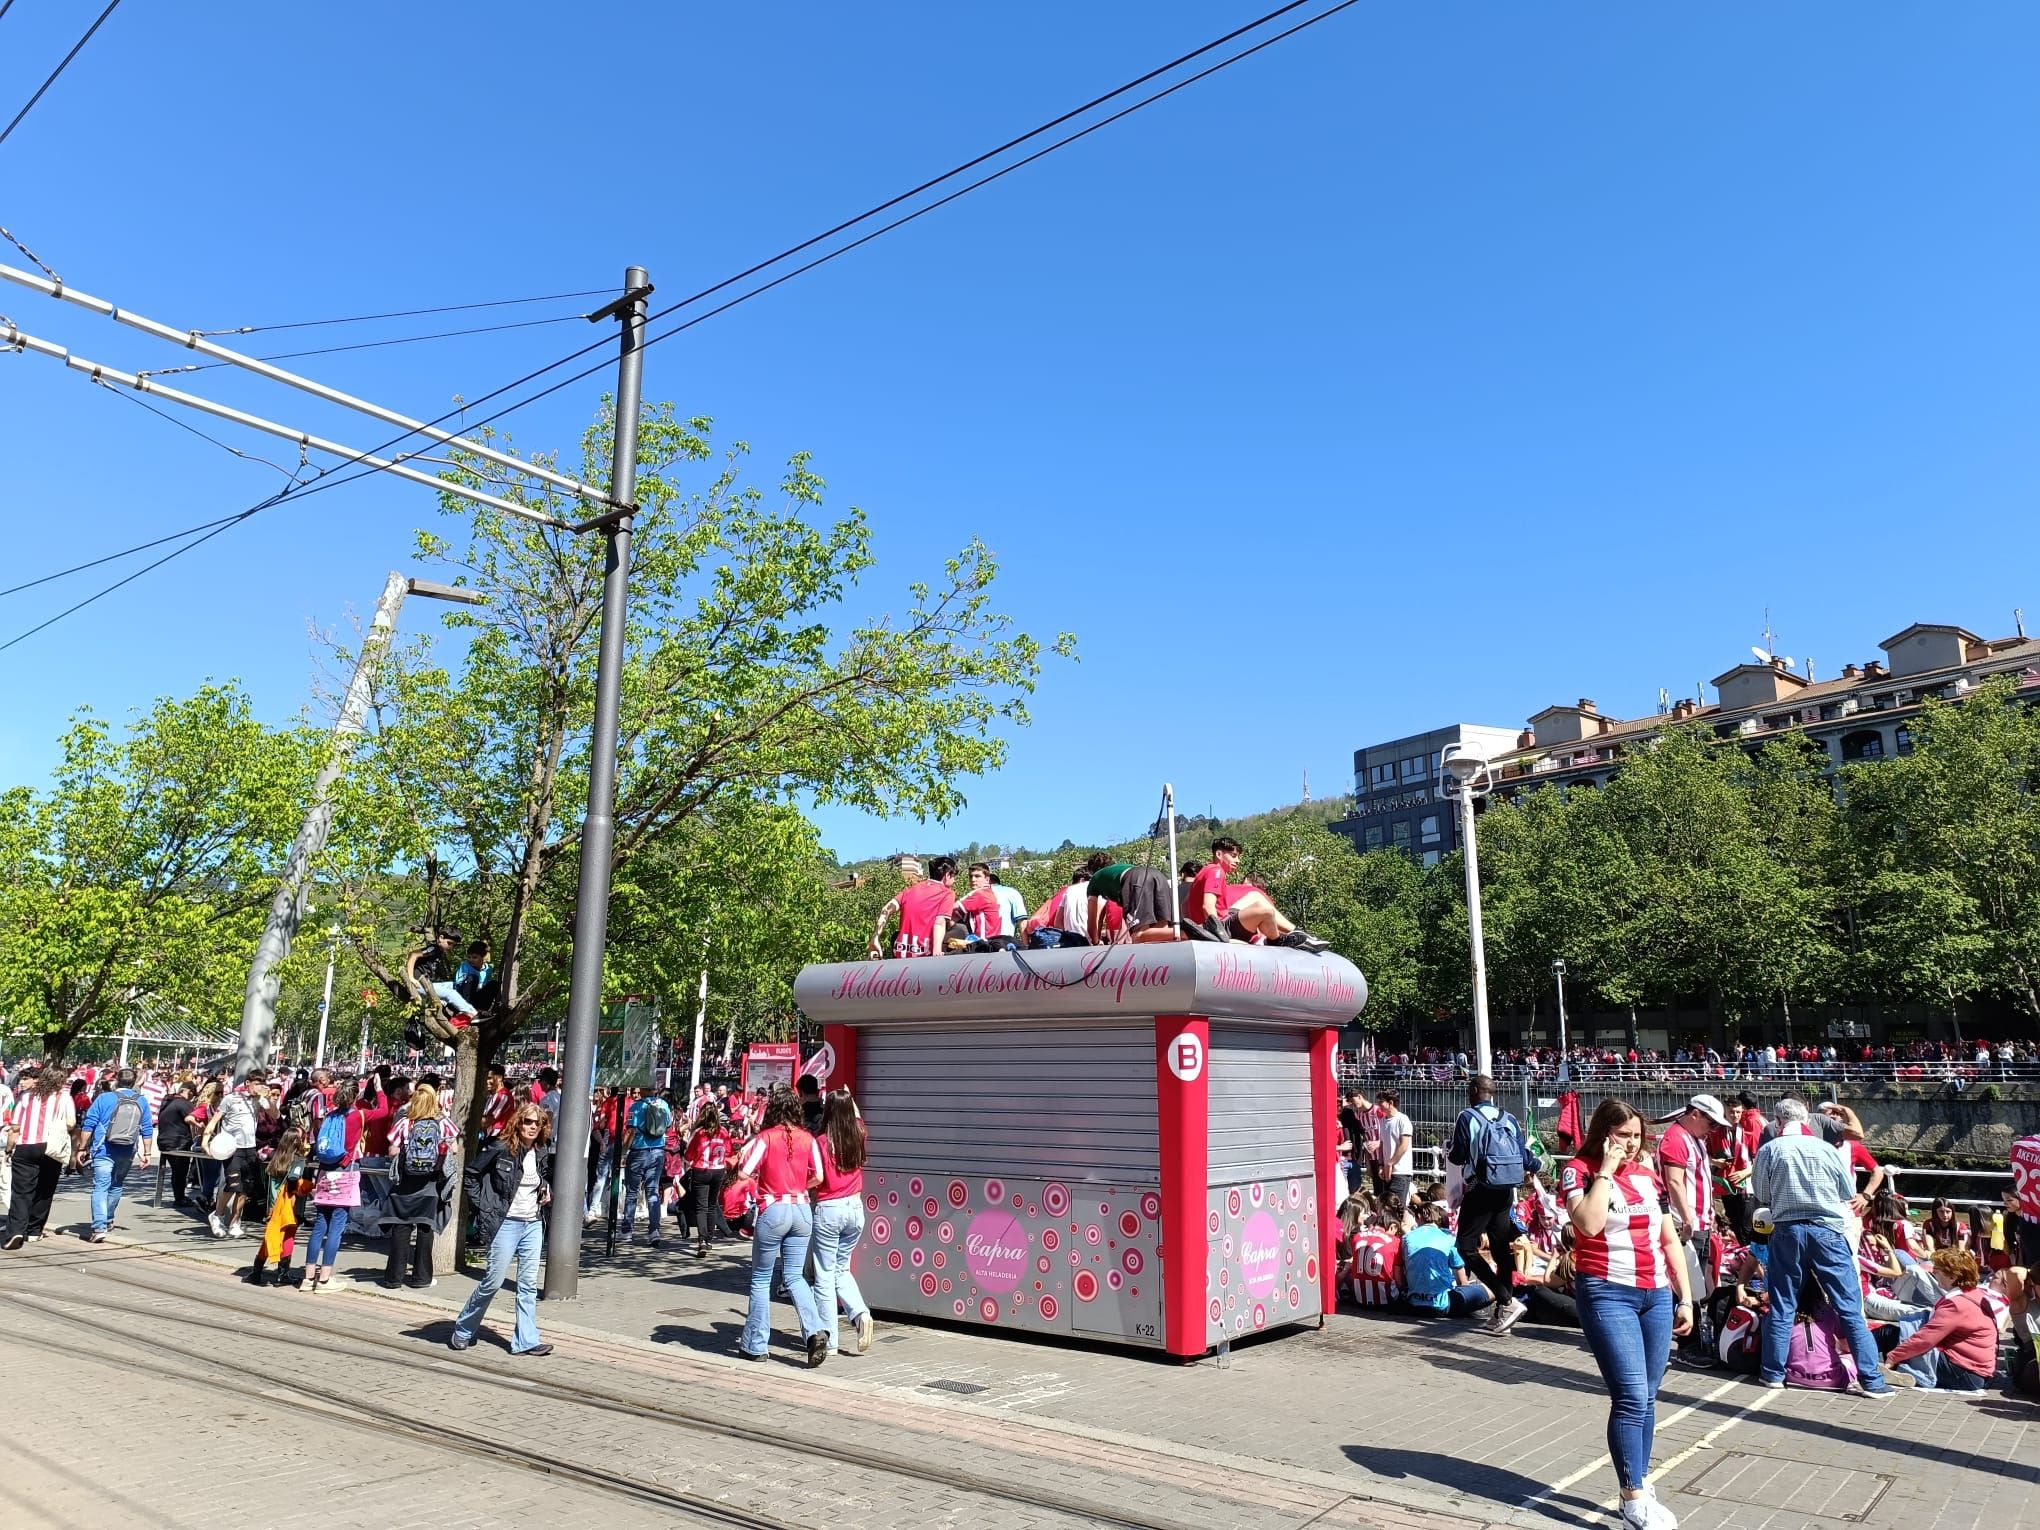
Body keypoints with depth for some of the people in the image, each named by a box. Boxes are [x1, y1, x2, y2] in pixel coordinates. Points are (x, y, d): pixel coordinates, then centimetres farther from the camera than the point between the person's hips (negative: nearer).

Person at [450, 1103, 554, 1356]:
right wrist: (481, 1207, -8)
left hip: (534, 1224, 5)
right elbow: (471, 1174, -5)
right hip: (506, 1222, -5)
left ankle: (526, 1340, 9)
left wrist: (548, 1191, 5)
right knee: (493, 1281, 0)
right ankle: (462, 1331, 20)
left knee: (529, 1284, 5)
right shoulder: (500, 1148, -11)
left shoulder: (543, 1153, 5)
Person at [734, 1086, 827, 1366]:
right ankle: (815, 1330, -9)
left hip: (774, 1210, -4)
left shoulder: (766, 1138, -9)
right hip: (802, 1210, 4)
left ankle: (755, 1345, 16)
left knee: (761, 1278, 11)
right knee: (794, 1276, 12)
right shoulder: (807, 1139, 3)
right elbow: (818, 1177, 4)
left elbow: (743, 1172, -13)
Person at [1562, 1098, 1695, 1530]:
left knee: (1647, 1397, 10)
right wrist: (1606, 1170, -16)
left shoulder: (1647, 1174, 11)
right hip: (1607, 1294, -6)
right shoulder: (1579, 1170, -6)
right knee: (1631, 1397, -11)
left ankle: (1640, 1484, 22)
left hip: (1656, 1294, 6)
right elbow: (1589, 1224, -23)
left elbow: (1669, 1240, 16)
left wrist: (1685, 1297, 13)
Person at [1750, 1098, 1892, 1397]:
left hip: (1787, 1231, 0)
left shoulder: (1768, 1150, -4)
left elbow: (1761, 1197, 4)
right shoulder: (1826, 1149, -3)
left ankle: (1773, 1373, 15)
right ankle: (1871, 1379, 7)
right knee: (1850, 1307, 6)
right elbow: (1849, 1192, 9)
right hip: (1827, 1230, 0)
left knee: (1782, 1307, 9)